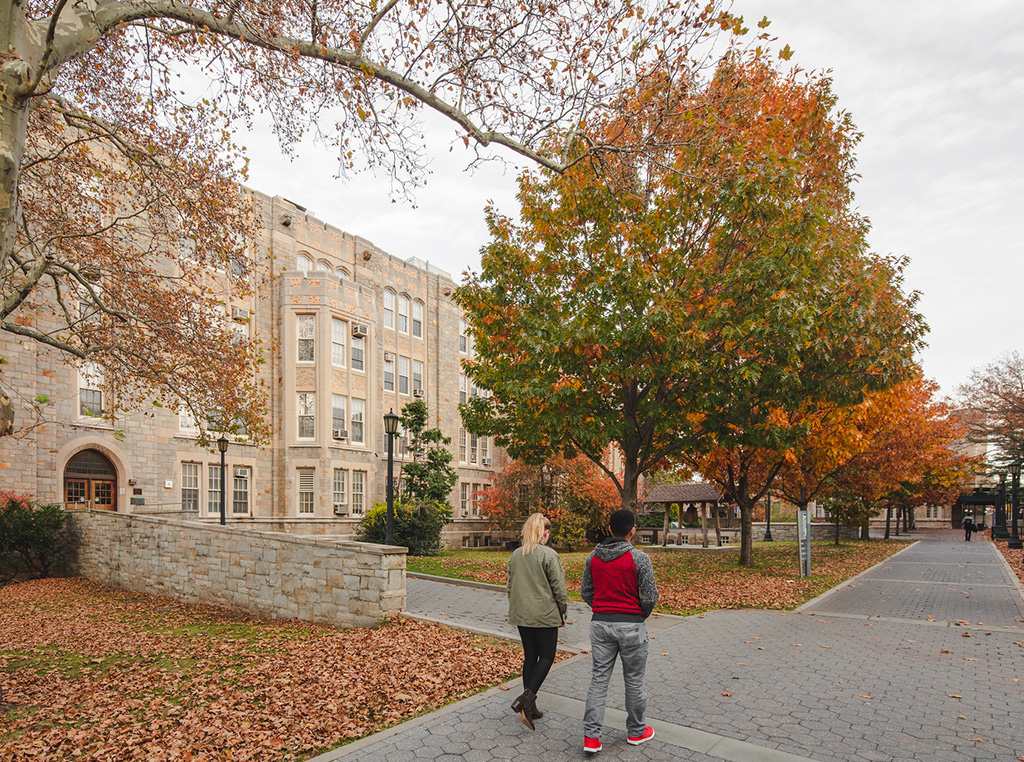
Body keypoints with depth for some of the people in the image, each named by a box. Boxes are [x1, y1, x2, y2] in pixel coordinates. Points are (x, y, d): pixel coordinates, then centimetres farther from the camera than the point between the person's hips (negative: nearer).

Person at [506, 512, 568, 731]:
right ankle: (526, 698, -9)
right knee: (546, 657, 7)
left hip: (521, 615, 6)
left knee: (529, 657, 14)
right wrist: (562, 613, 2)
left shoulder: (515, 555, 5)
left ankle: (529, 707, 18)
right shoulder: (548, 555, -14)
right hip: (545, 615, -6)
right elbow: (559, 588, -11)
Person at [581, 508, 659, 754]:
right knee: (634, 680, 13)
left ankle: (591, 736, 6)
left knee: (599, 679, 8)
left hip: (600, 623, 4)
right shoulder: (639, 558, -13)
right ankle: (636, 731, 29)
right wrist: (641, 616, 7)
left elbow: (585, 591, 8)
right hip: (631, 625, -3)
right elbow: (650, 596, -11)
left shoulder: (593, 557, 2)